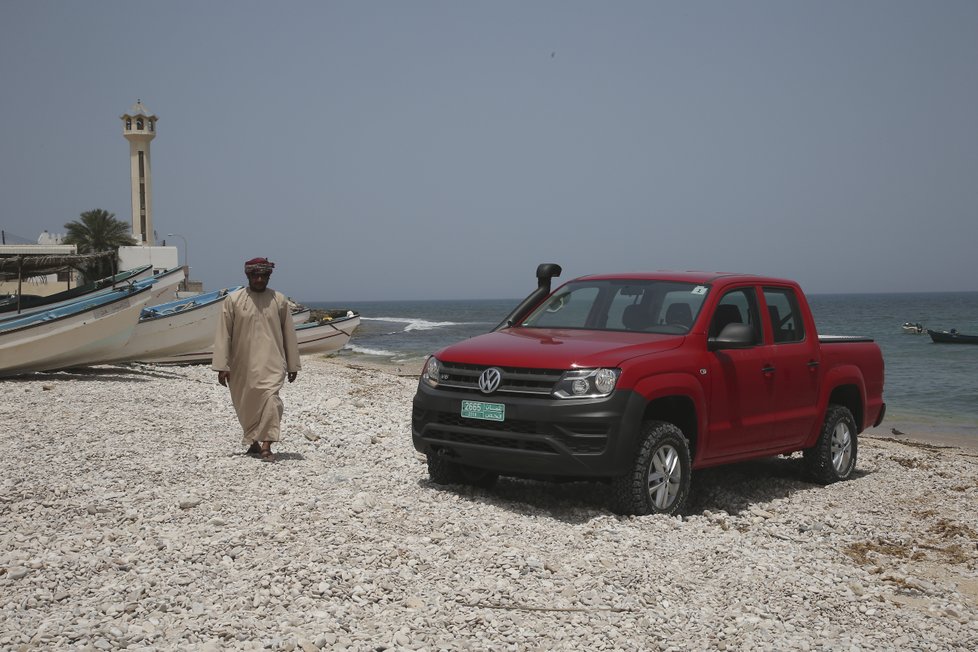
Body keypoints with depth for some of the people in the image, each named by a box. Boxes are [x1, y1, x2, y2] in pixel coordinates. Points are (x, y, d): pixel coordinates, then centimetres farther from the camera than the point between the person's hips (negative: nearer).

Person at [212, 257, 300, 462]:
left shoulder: (279, 300, 4)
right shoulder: (233, 300, 1)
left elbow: (289, 334, 9)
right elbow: (223, 334, 1)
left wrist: (292, 365, 10)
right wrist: (222, 366, -4)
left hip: (271, 363, -1)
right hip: (242, 364, 1)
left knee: (270, 399, -19)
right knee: (246, 405, 11)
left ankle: (267, 446, -20)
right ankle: (253, 442, 32)